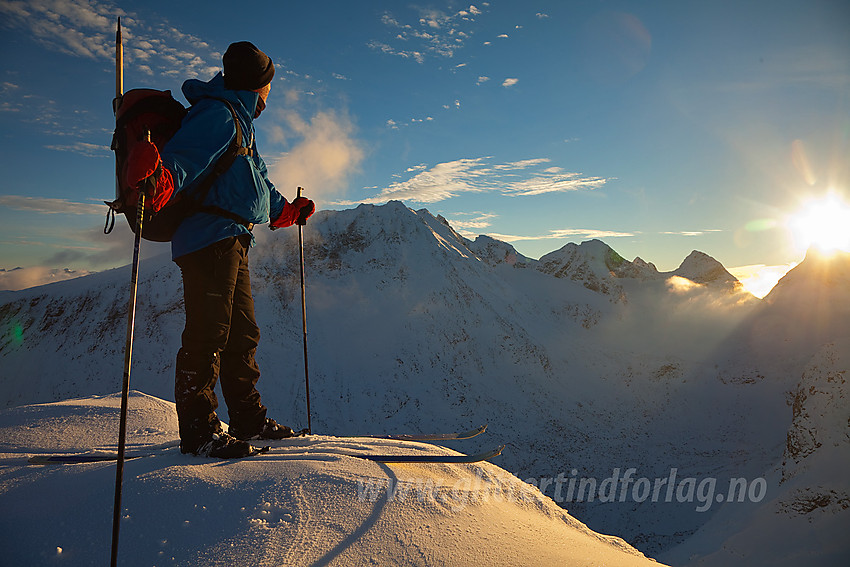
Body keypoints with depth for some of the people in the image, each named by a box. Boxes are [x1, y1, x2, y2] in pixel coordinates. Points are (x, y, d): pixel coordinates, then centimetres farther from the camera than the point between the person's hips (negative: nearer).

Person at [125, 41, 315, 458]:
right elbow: (183, 159, -22)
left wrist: (288, 212, 47)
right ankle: (198, 430, -2)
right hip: (209, 237, -10)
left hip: (231, 242, 10)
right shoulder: (217, 115, -5)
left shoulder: (239, 123, 28)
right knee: (208, 333, -10)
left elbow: (257, 181, 38)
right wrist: (159, 178, -43)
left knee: (242, 333, 12)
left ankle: (249, 419, 21)